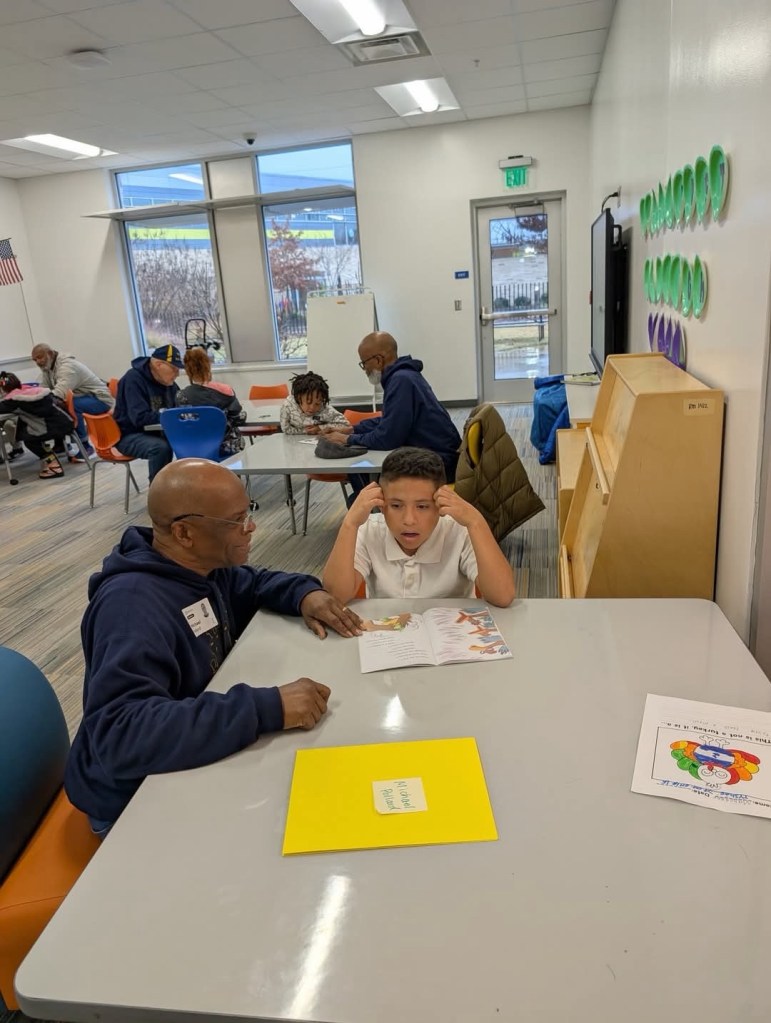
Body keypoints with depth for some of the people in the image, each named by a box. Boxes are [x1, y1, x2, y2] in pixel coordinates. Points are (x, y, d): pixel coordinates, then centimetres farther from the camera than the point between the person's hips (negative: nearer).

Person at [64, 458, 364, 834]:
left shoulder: (198, 566, -5)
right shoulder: (132, 604, -31)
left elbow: (251, 583, 15)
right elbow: (121, 735, -41)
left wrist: (306, 592, -6)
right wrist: (267, 707, -44)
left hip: (201, 752, 8)